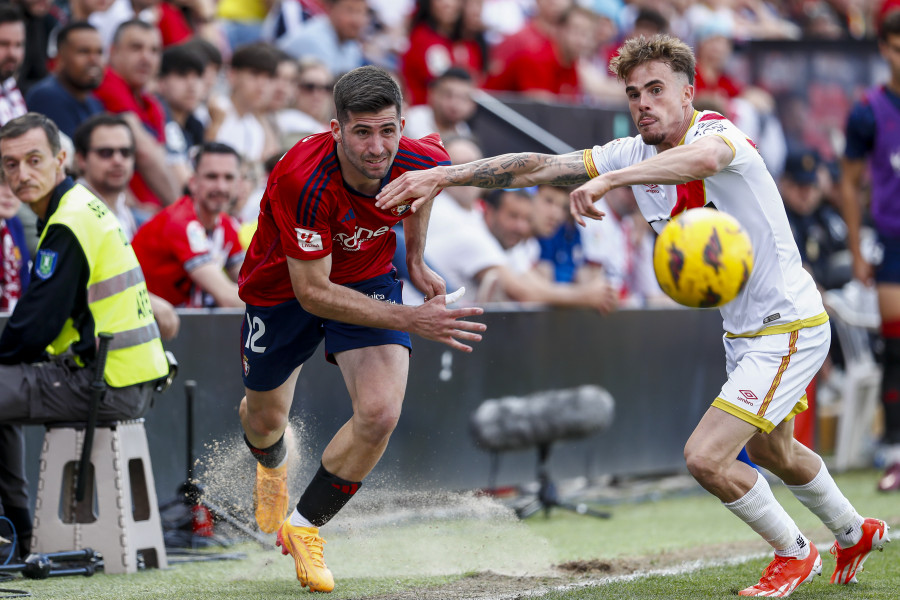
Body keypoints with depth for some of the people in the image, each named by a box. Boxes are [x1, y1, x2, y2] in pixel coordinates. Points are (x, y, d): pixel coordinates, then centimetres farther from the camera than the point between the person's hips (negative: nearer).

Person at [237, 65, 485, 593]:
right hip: (283, 287, -2)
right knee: (265, 421, 17)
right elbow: (311, 292, -35)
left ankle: (304, 527, 5)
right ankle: (274, 465, 59)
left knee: (380, 413, -19)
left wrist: (415, 258, 5)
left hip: (367, 279, 2)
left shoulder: (421, 159, -26)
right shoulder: (304, 180, -40)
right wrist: (410, 320, -40)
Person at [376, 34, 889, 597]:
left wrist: (609, 179, -61)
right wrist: (445, 175, -15)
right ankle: (856, 533, 55)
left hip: (789, 328, -10)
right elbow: (540, 167, -6)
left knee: (706, 457, -15)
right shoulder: (635, 153, -2)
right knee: (771, 451, 29)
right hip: (742, 332, 10)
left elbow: (705, 157, -51)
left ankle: (795, 553, 10)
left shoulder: (717, 130, -25)